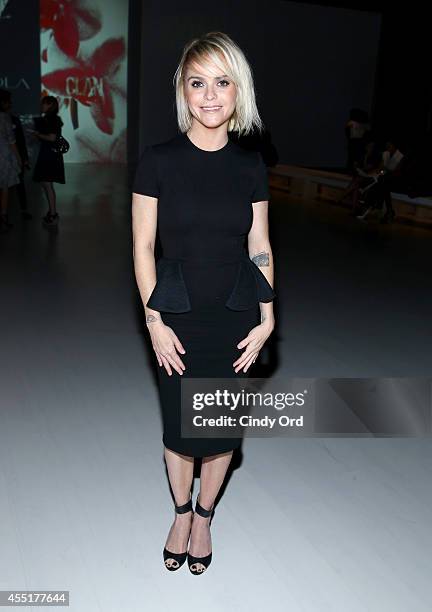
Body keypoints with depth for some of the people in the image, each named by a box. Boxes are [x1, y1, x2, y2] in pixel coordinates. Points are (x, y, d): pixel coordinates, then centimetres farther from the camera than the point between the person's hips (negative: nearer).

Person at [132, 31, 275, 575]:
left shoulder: (250, 165, 0)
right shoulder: (158, 160, -7)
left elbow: (259, 246, 5)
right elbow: (143, 247, -5)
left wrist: (267, 318, 0)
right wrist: (155, 321, -9)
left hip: (236, 316, 2)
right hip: (178, 317, -1)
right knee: (179, 427, 11)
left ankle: (204, 515, 39)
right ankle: (181, 513, 40)